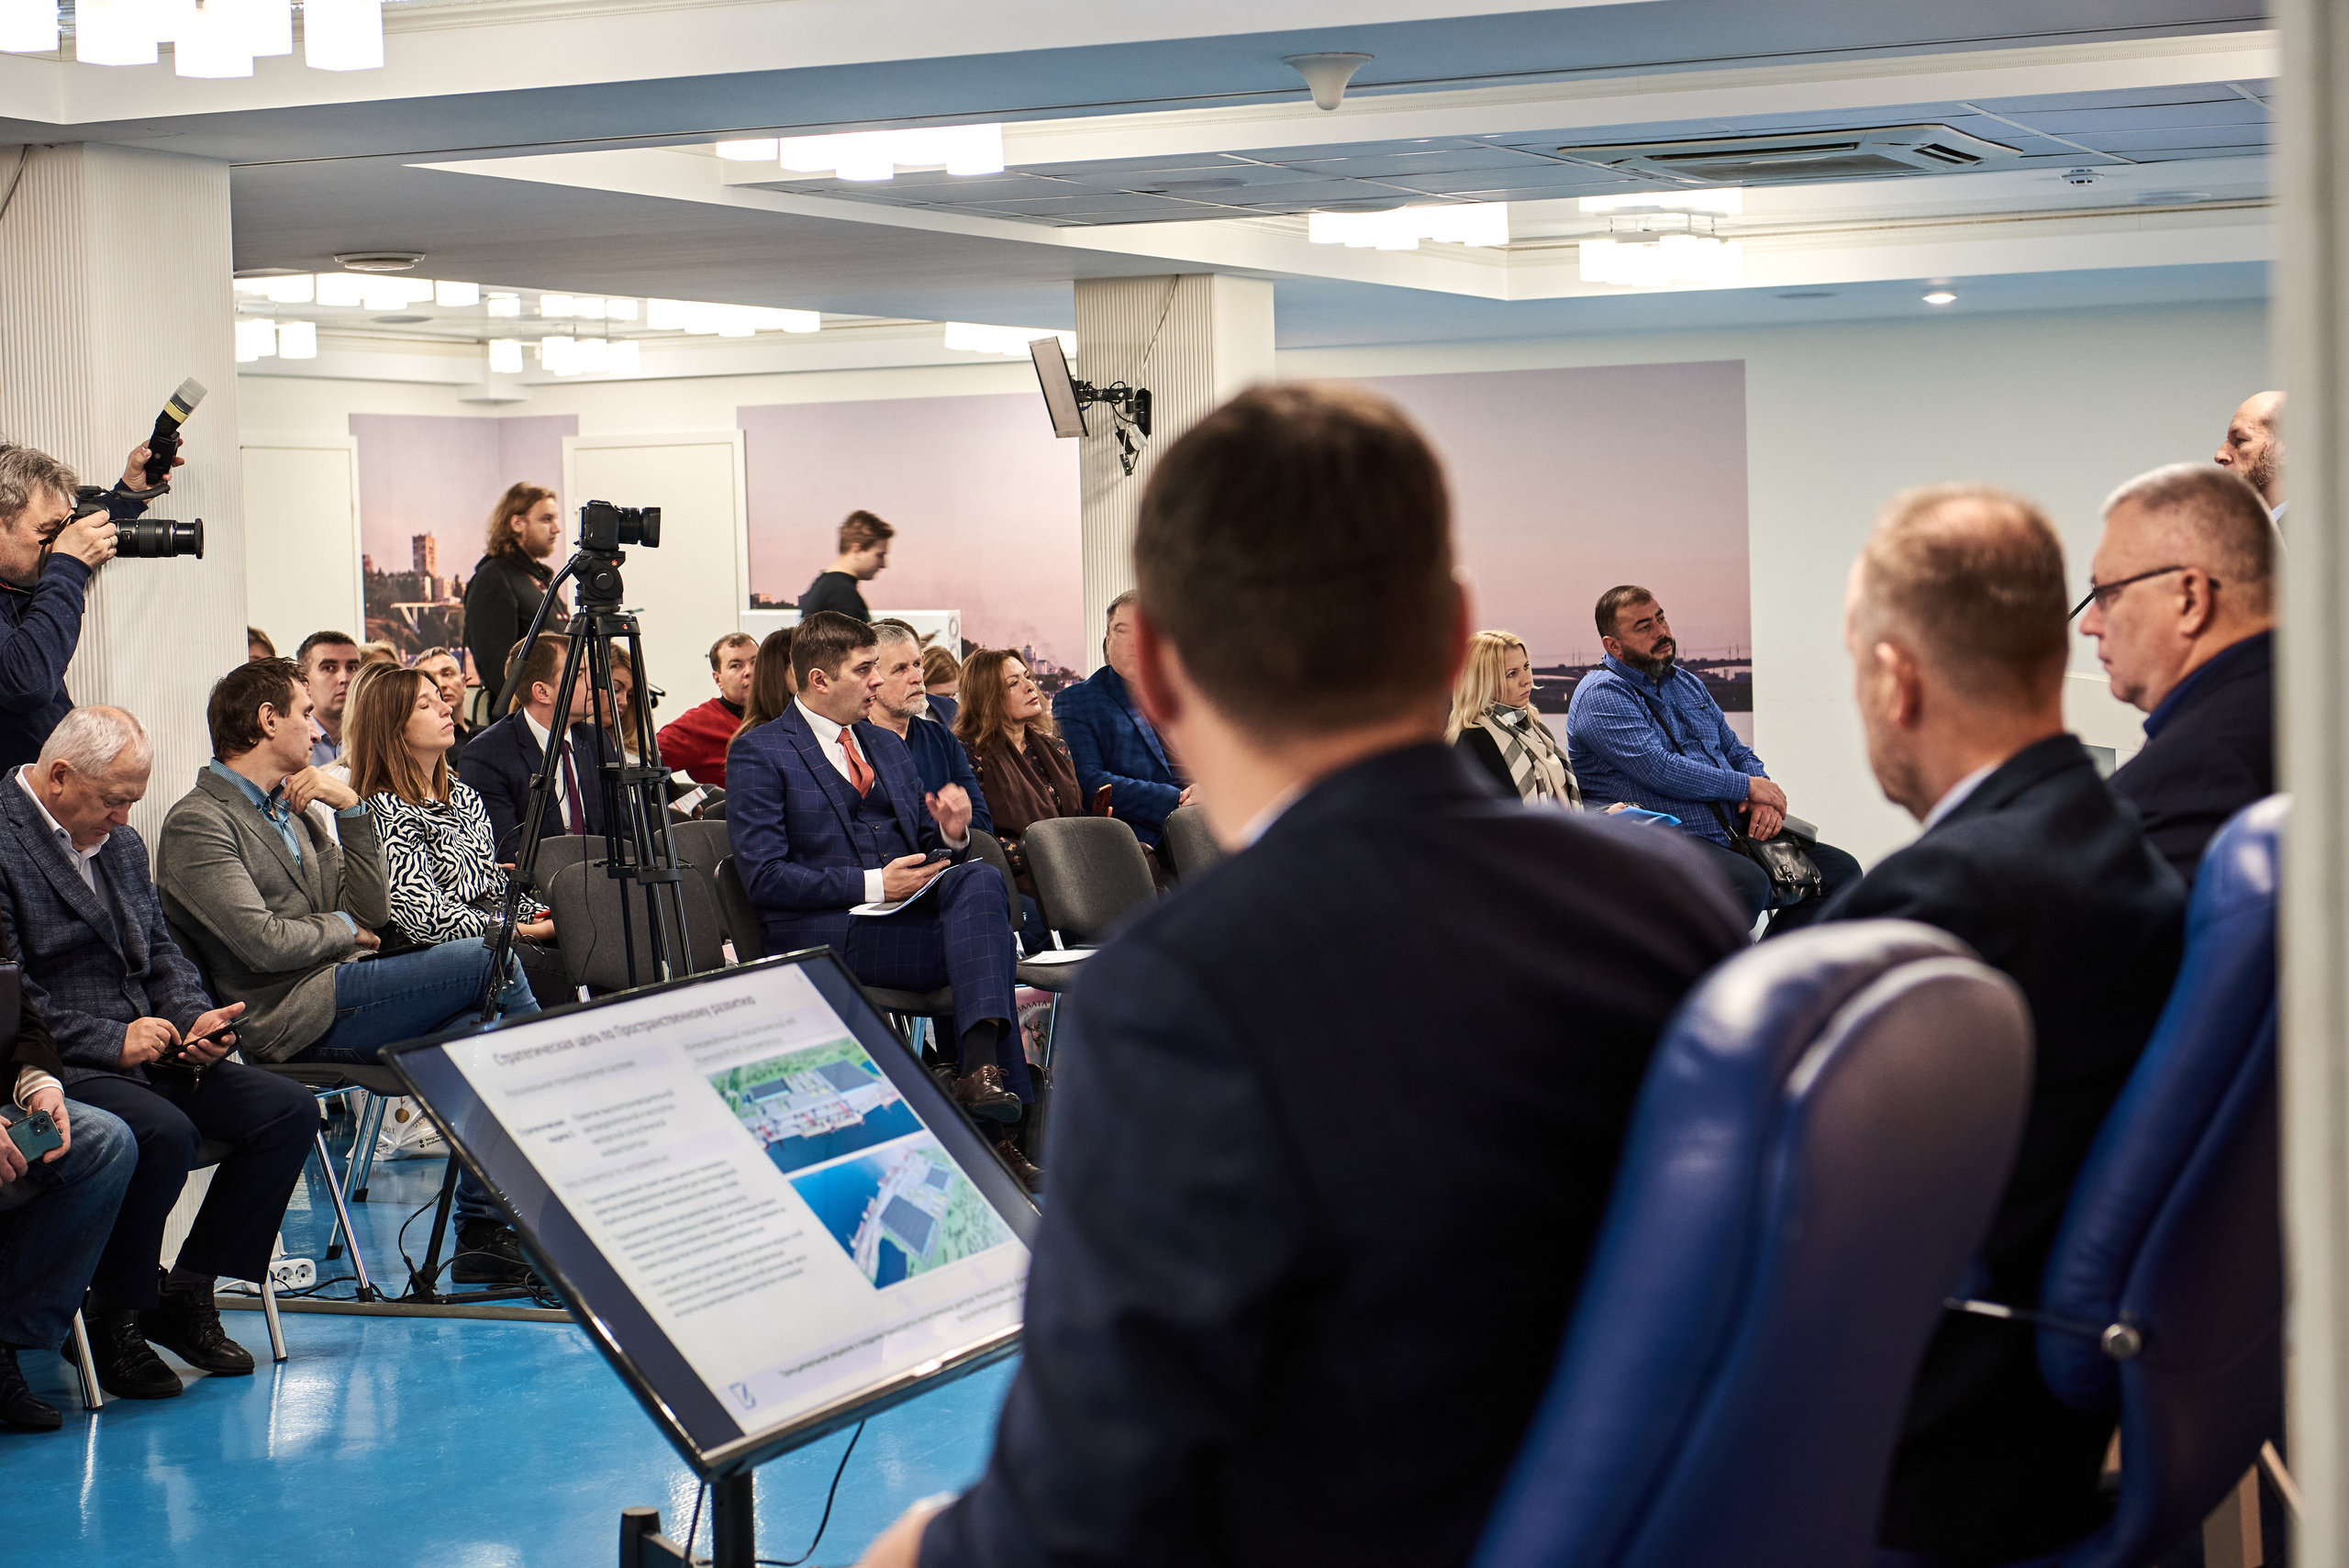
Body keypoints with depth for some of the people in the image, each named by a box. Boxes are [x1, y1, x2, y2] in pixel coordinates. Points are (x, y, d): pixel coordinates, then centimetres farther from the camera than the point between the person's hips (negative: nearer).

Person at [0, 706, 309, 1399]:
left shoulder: (122, 842, 16)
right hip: (57, 1067, -9)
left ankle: (188, 1291, 1)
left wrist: (194, 1019, 0)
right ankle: (115, 1320, -13)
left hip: (148, 1049, 9)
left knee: (288, 1109, -8)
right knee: (164, 1132, -35)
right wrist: (109, 1042, -20)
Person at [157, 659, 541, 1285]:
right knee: (486, 961, -16)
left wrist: (353, 810, 5)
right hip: (286, 1017, -8)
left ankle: (482, 1234, -14)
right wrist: (342, 928, 0)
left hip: (336, 994, 8)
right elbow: (265, 943, -17)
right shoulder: (198, 823, -6)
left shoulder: (297, 810, 21)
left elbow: (371, 914, 12)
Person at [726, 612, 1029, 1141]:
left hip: (912, 907, 6)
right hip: (826, 934, -6)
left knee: (978, 877, -29)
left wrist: (951, 835, -1)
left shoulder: (887, 746, 24)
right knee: (980, 944, -29)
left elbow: (927, 852, 25)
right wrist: (873, 885, -17)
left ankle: (981, 1067, -41)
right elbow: (763, 876, -10)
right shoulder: (759, 754, 1)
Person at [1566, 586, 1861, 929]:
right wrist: (1746, 786, -11)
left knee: (1840, 870, -4)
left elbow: (1736, 751, 23)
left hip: (1732, 835, 9)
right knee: (1748, 884, -36)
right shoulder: (1600, 695, -6)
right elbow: (1658, 769, -18)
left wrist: (1765, 799, 0)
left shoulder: (1686, 682, 21)